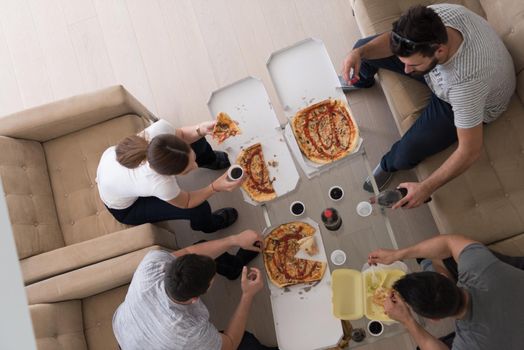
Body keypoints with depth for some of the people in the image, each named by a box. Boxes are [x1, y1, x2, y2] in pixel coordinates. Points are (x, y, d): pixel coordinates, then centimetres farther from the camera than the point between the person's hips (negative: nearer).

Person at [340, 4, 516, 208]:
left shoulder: (466, 83, -47)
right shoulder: (434, 16, -34)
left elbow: (470, 151, -37)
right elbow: (393, 38, -14)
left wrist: (426, 188, -37)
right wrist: (360, 52, -32)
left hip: (473, 102, -5)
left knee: (405, 155, -23)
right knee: (364, 47, 4)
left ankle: (389, 164, 19)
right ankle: (362, 82, 44)